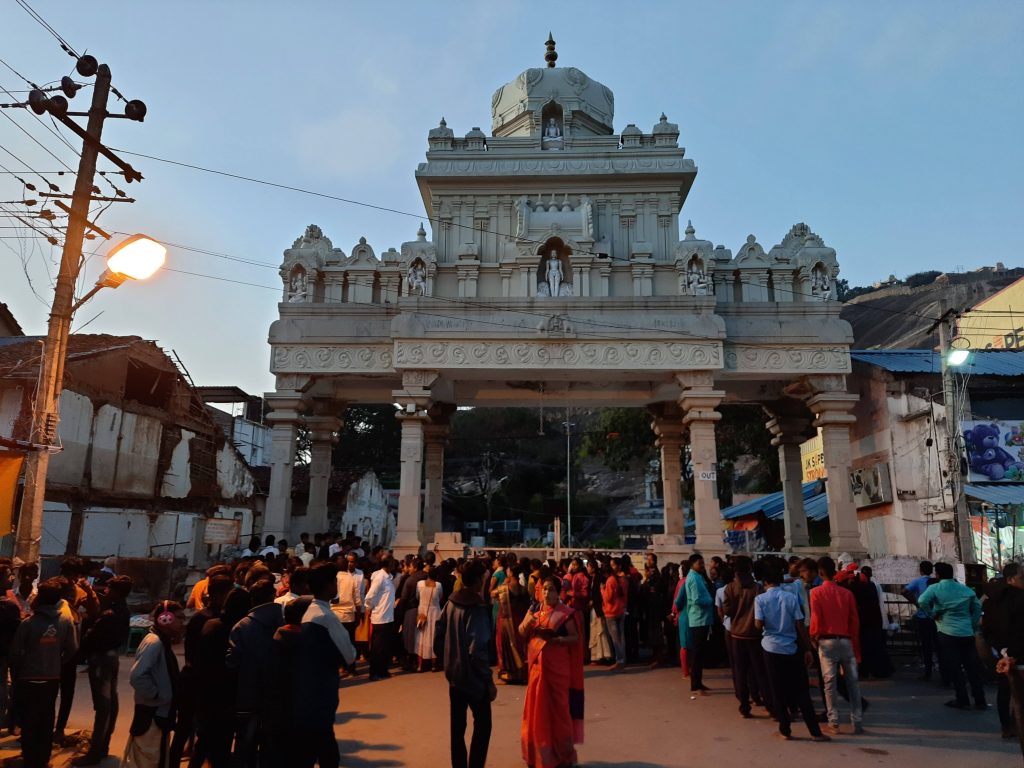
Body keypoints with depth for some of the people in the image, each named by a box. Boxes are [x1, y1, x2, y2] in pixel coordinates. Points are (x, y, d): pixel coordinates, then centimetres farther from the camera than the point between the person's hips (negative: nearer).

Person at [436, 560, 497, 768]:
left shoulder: (451, 603, 2)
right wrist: (489, 681, -16)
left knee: (457, 726, 15)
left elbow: (438, 637, 6)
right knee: (482, 725, 7)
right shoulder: (477, 608, -20)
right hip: (473, 677, -7)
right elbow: (477, 650, -24)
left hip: (454, 675, 7)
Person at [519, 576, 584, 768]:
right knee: (537, 706, 8)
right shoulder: (535, 609, 5)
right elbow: (522, 633, 5)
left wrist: (556, 639, -24)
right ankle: (538, 752, 23)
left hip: (557, 666, -4)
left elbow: (575, 638, -10)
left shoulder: (566, 613, -7)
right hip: (537, 665, 4)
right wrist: (527, 622, -16)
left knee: (557, 706, 3)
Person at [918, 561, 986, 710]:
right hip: (967, 633, 5)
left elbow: (922, 601, -22)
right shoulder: (966, 589, 10)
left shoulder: (935, 588, -6)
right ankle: (980, 701, 14)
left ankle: (962, 700, 6)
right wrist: (973, 626, 15)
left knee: (954, 668, 3)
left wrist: (933, 614, -5)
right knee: (973, 667, 10)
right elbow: (977, 607, 11)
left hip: (948, 633, -5)